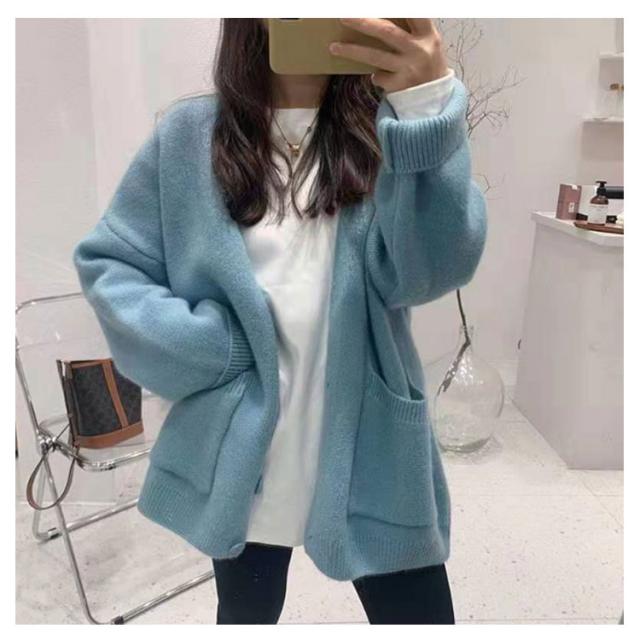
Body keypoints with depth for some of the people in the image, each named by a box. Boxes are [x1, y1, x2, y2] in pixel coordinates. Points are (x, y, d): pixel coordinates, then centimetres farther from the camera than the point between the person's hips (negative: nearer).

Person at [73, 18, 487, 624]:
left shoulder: (387, 128, -4)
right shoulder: (188, 135, -2)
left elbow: (432, 268, -20)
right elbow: (105, 262, 1)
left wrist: (430, 105, -36)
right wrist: (212, 349, -12)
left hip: (372, 456, 0)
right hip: (239, 454, 1)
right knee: (247, 615, 24)